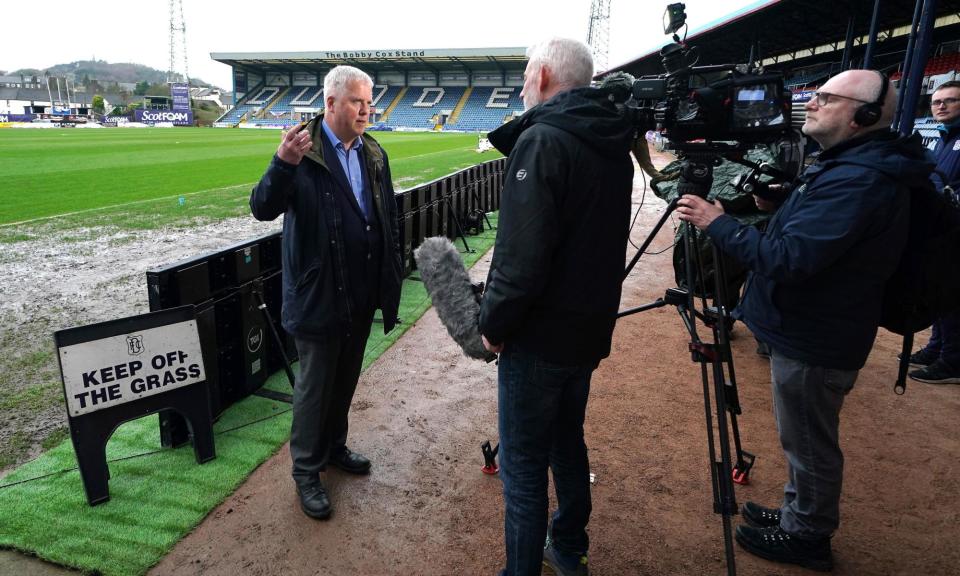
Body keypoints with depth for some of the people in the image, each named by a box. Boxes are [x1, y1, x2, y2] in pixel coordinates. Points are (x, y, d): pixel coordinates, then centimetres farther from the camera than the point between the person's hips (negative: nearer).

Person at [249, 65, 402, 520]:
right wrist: (283, 164, -40)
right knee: (315, 385, 7)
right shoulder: (304, 151, -12)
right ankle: (306, 471, 25)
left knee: (346, 379, 21)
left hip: (362, 294, 6)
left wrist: (391, 278, 9)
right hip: (318, 295, -6)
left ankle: (334, 446, 42)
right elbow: (263, 208, -21)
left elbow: (389, 221, 12)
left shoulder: (374, 155, 7)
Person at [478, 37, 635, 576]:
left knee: (523, 464, 5)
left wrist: (493, 322, -12)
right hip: (591, 328, 9)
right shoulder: (613, 143, 7)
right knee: (568, 442, 23)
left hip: (541, 335, -8)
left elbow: (522, 255, -25)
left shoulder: (542, 140, -19)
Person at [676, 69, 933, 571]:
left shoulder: (860, 180, -25)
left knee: (810, 446, 9)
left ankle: (806, 537, 29)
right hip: (808, 331, 10)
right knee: (804, 441, 23)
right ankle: (799, 515, 41)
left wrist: (717, 223, -22)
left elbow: (788, 259, -30)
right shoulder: (851, 167, 9)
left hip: (813, 343, -10)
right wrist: (771, 208, 4)